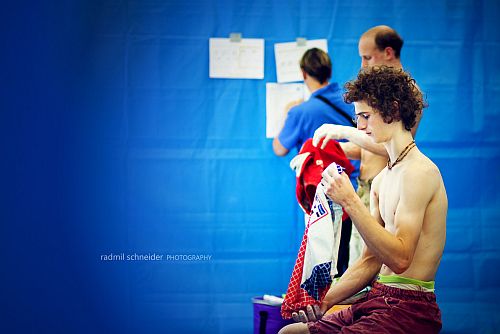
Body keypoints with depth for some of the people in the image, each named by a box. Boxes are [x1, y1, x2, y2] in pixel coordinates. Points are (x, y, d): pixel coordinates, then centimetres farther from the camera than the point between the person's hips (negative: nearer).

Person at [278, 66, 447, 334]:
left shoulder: (419, 171, -14)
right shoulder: (381, 180, 15)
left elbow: (400, 258, -23)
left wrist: (351, 201, -23)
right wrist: (325, 300, 5)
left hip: (409, 308, -9)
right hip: (377, 299, 9)